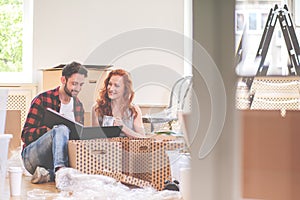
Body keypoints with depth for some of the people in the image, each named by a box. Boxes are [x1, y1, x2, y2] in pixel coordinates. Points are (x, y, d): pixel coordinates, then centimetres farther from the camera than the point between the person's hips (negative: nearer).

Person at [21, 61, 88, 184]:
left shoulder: (78, 106, 15)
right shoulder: (42, 100, -3)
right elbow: (26, 135, -7)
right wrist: (48, 129, -26)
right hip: (32, 157, -5)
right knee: (61, 129, -35)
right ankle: (59, 171, -53)